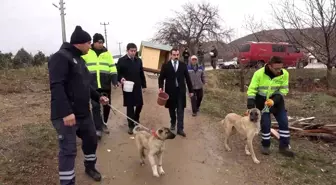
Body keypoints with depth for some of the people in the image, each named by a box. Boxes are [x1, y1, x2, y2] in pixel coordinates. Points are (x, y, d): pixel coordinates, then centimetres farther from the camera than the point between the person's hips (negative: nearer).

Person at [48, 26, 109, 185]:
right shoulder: (61, 57, -14)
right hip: (65, 115, -9)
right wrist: (66, 112, -30)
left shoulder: (79, 59, 16)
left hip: (83, 113, 9)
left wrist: (98, 97, 16)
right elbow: (56, 86, -24)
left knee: (91, 140, 19)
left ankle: (90, 167, 42)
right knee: (68, 150, -3)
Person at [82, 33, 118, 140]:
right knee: (95, 106, -5)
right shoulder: (86, 53, 3)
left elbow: (112, 68, 5)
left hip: (106, 84, 3)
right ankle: (98, 129, 0)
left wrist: (114, 80, -7)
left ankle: (103, 124, 29)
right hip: (92, 85, -2)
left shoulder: (107, 53, 8)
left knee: (106, 105, 10)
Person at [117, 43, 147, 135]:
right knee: (130, 106, 2)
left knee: (140, 104, 8)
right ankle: (131, 125, 15)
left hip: (137, 87, 4)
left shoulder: (139, 60, 10)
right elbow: (118, 73, -4)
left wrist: (143, 84, 9)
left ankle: (136, 119, 38)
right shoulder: (122, 60, -5)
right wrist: (121, 79, -24)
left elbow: (141, 73, 12)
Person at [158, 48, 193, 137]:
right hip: (170, 91, 0)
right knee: (172, 109, 13)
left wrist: (190, 90, 8)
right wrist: (160, 87, -15)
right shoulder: (165, 65, 1)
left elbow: (187, 78, 9)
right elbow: (161, 77, 1)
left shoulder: (183, 65, 6)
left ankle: (180, 129, 2)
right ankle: (173, 123, 35)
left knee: (180, 110, -1)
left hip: (181, 91, 0)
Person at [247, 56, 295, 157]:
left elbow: (283, 90, -8)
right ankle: (265, 145, 21)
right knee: (265, 124, 0)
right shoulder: (259, 73, -23)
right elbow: (252, 90, -18)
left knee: (284, 122, 2)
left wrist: (274, 100, -25)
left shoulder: (285, 74, -16)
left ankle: (283, 147, 17)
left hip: (277, 101, 3)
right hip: (262, 102, -3)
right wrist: (250, 107, -24)